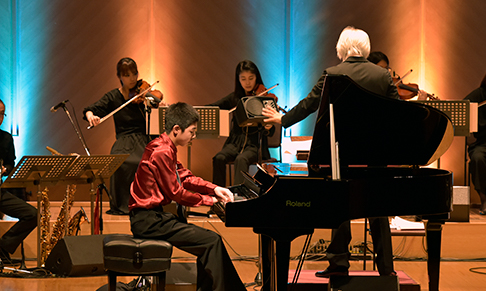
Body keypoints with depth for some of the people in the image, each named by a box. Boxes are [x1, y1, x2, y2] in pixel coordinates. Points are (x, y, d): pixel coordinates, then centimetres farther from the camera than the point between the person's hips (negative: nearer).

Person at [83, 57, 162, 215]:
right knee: (121, 162, -34)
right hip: (123, 141, 0)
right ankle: (121, 206, -18)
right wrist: (91, 116, -21)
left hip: (142, 140, 0)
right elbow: (89, 110, 2)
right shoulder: (113, 97, 8)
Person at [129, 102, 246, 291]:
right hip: (149, 220, -11)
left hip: (151, 215, 11)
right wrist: (210, 200, -6)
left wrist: (215, 189, 7)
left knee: (207, 238, 14)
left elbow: (185, 178, 19)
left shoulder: (164, 147, 13)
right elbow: (176, 193, -17)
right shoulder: (162, 153, -19)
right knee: (212, 241, -14)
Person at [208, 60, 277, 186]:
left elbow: (270, 132, -8)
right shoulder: (234, 98, 9)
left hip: (255, 144, -3)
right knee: (219, 158, -26)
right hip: (236, 141, 3)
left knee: (241, 159, -34)